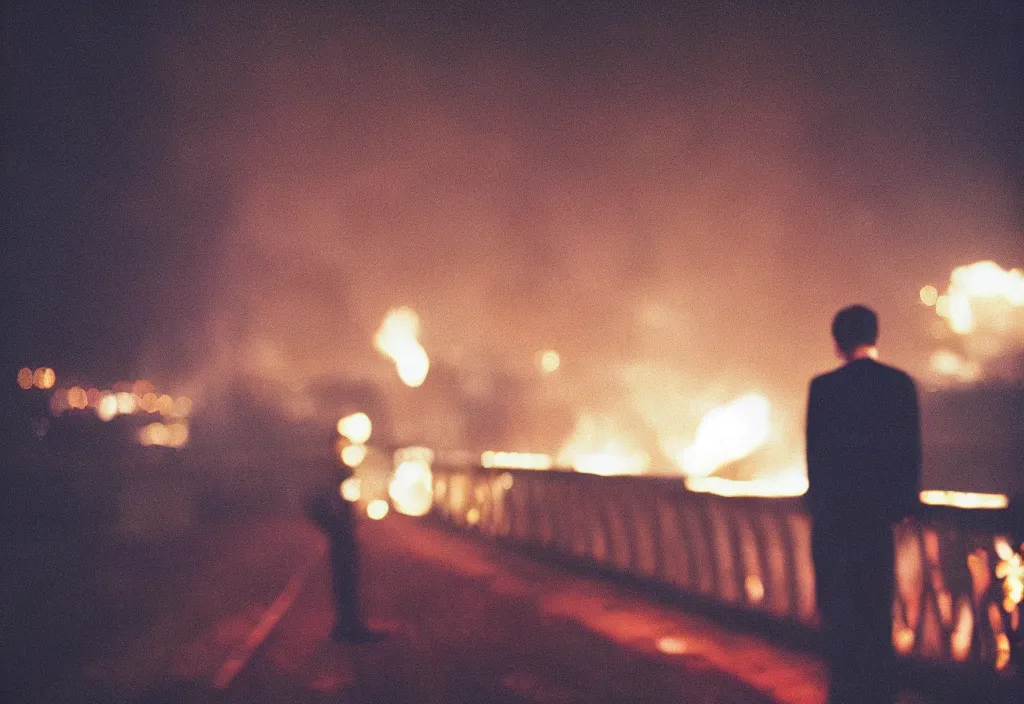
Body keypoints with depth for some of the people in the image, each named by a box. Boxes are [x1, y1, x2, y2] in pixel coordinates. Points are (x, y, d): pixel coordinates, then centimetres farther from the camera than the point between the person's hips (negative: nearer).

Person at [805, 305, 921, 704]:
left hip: (835, 507, -3)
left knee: (839, 603, 5)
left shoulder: (824, 387, -10)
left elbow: (815, 450, -5)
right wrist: (906, 502, 12)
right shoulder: (901, 383, -1)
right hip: (880, 507, 3)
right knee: (877, 604, 14)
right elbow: (911, 448, 2)